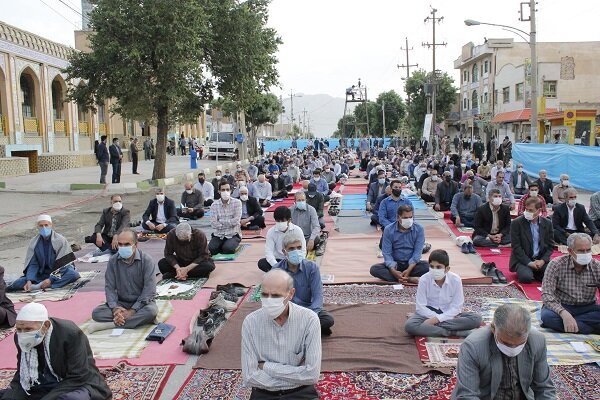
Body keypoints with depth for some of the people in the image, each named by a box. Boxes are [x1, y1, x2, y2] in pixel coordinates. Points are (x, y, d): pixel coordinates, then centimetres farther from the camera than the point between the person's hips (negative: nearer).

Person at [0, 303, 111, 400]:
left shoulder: (71, 334, -21)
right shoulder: (21, 338, -2)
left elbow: (77, 379, -23)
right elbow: (21, 375, 6)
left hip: (77, 386, -7)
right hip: (41, 389, 7)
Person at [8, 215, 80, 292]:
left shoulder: (60, 240, -10)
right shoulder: (33, 242, -1)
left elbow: (62, 263, -12)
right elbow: (32, 264, -3)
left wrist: (51, 279, -22)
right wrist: (29, 280, -21)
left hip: (58, 274, -2)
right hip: (41, 274, 2)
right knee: (18, 283, -20)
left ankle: (39, 285, -33)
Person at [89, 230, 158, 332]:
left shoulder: (146, 260, -12)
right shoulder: (113, 261, 0)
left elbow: (149, 290, -16)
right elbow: (109, 287, -2)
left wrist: (133, 311, -23)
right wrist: (115, 308, -20)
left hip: (141, 302, -3)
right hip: (121, 303, 3)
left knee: (151, 311, -36)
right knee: (96, 313, -22)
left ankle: (109, 325, -29)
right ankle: (138, 320, -26)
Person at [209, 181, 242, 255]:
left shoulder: (237, 202, -2)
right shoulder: (214, 205, 2)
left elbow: (236, 221, -12)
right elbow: (213, 224, -8)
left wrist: (221, 221, -6)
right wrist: (230, 223, -13)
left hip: (233, 235, -2)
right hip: (218, 235, 2)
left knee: (227, 249, -29)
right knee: (211, 249, -23)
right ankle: (222, 246, 8)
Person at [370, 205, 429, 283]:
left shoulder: (419, 229, -7)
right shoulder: (388, 229, -7)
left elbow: (417, 252, -11)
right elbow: (387, 253, -11)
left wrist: (409, 270, -27)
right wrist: (394, 271, -28)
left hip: (412, 264, -1)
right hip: (394, 264, 1)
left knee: (427, 266, -30)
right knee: (374, 269, -27)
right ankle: (410, 279, -34)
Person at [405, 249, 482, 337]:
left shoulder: (455, 280, -14)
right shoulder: (424, 280, -15)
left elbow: (457, 307, -13)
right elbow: (421, 307, -13)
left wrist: (438, 319, -25)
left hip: (449, 313, 1)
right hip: (429, 313, -1)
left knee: (476, 318, -23)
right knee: (409, 325, -31)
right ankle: (454, 332, -28)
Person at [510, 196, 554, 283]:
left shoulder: (547, 223, 4)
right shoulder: (516, 223, -7)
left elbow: (550, 246, 7)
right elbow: (516, 247, -9)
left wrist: (543, 260, -10)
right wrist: (529, 263, -17)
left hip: (541, 260, 4)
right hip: (523, 260, -3)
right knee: (526, 278, -30)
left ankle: (535, 273, 8)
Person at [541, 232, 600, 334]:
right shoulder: (556, 265, -12)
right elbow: (546, 294, -19)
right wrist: (564, 313, -37)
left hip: (588, 308, 2)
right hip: (561, 307, -2)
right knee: (547, 316, -34)